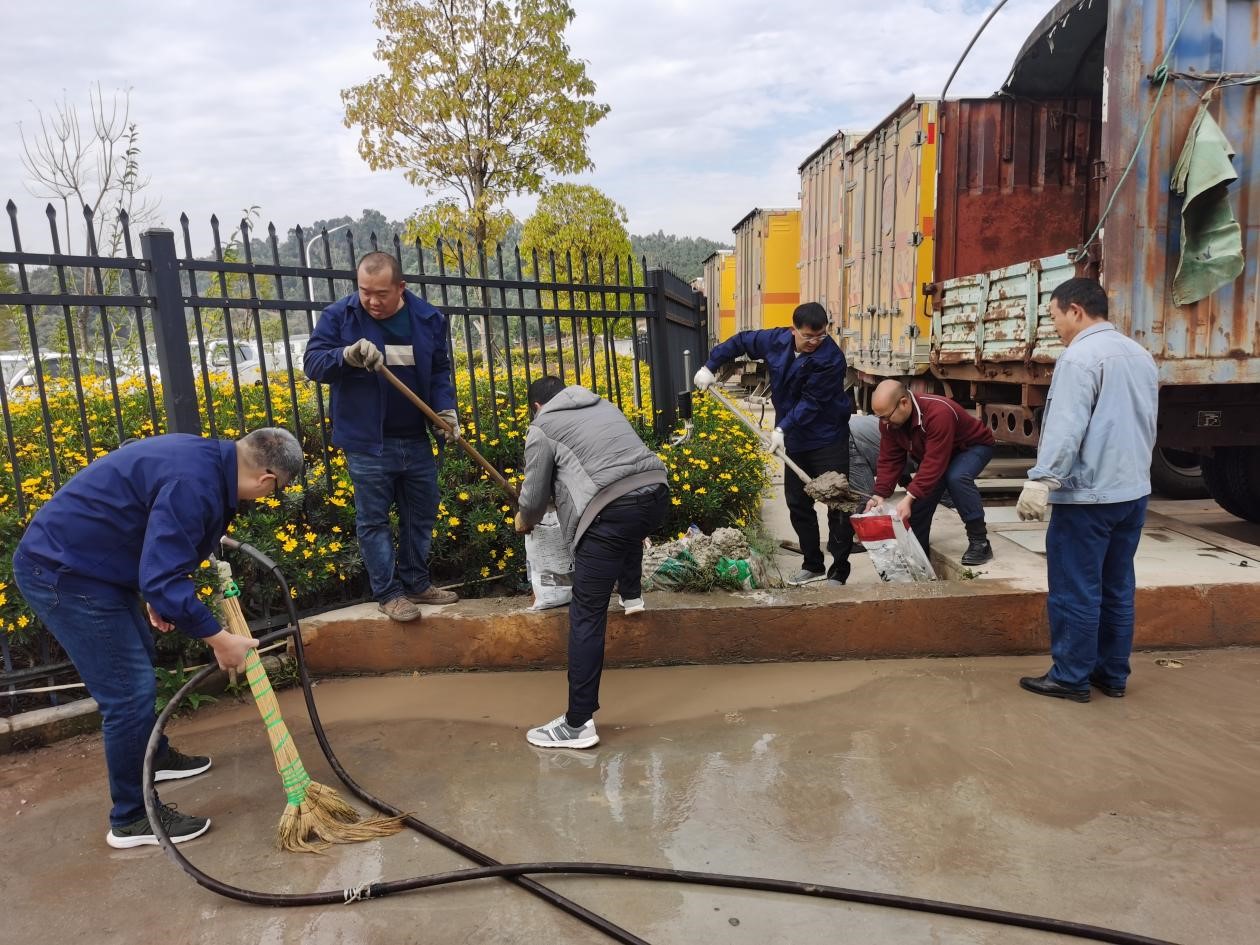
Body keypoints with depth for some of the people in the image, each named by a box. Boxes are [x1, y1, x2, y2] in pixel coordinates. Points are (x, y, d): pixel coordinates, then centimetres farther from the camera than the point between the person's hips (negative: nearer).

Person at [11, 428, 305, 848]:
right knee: (130, 691, -5)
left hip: (79, 559, 11)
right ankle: (132, 818, 10)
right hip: (62, 572, -11)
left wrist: (156, 595, 22)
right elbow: (163, 579, -30)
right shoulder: (194, 483, -28)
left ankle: (154, 756, 45)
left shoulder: (202, 455, 3)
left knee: (138, 660, 24)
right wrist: (220, 639, -21)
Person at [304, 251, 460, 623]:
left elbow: (439, 372, 10)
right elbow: (312, 362, -9)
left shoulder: (429, 319, 1)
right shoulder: (339, 316, -7)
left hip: (416, 440, 4)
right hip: (367, 442, -3)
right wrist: (347, 354, -28)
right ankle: (389, 593, 14)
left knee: (421, 515, 13)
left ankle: (417, 584, 29)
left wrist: (446, 409, -7)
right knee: (373, 521, 2)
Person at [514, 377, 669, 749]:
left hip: (612, 512, -7)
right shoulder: (603, 405, 27)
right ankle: (632, 594, 42)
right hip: (656, 495, 7)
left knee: (586, 616, 0)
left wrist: (524, 521, 33)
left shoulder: (542, 427, 9)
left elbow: (535, 493, 12)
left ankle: (578, 723, 4)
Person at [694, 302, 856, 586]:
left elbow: (811, 402, -24)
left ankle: (839, 572, 6)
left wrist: (783, 428, -31)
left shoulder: (831, 357, -21)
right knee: (797, 503, 13)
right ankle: (813, 565, 27)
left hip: (828, 440, -6)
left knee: (837, 504, -4)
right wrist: (710, 365, 7)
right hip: (795, 439, 6)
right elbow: (740, 341, 12)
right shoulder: (776, 340, -4)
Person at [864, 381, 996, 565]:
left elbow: (934, 464, -43)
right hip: (932, 453, 7)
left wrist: (909, 498, -48)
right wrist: (880, 495, -27)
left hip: (974, 447, -7)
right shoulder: (889, 422, -18)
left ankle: (980, 543, -23)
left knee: (956, 477, -35)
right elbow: (889, 461, -14)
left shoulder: (939, 413, -41)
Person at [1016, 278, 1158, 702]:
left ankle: (1071, 677, 8)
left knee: (1076, 590, 0)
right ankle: (1112, 674, 22)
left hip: (1087, 495, -9)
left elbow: (1066, 428, -23)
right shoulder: (1140, 354, 15)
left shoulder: (1080, 357, -13)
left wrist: (1040, 480, -26)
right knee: (1117, 588, 14)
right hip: (1133, 491, 9)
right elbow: (1148, 425, 21)